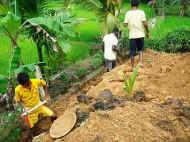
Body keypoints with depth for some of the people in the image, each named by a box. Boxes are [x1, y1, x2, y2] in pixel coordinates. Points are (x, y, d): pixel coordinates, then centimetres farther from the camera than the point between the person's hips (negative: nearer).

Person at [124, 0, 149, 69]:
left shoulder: (128, 13, -3)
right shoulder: (141, 12, -5)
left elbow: (125, 24, -5)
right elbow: (145, 23, -11)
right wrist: (147, 32, 2)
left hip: (132, 35, 0)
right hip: (140, 34, 0)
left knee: (132, 52, 8)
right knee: (140, 49, 20)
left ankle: (133, 67, 13)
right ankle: (141, 62, 3)